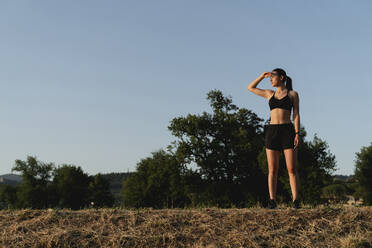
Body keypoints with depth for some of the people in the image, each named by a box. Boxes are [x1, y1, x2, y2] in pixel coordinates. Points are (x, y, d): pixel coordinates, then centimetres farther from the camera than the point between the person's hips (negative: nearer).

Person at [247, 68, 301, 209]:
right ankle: (272, 201, 0)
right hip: (272, 131, 3)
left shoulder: (293, 94, 8)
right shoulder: (270, 94, 18)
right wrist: (263, 76, 18)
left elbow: (296, 115, 2)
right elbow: (250, 88, 28)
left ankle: (295, 201, -5)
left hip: (287, 131, -3)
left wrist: (297, 134, -9)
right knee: (272, 170, -1)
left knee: (292, 169, -6)